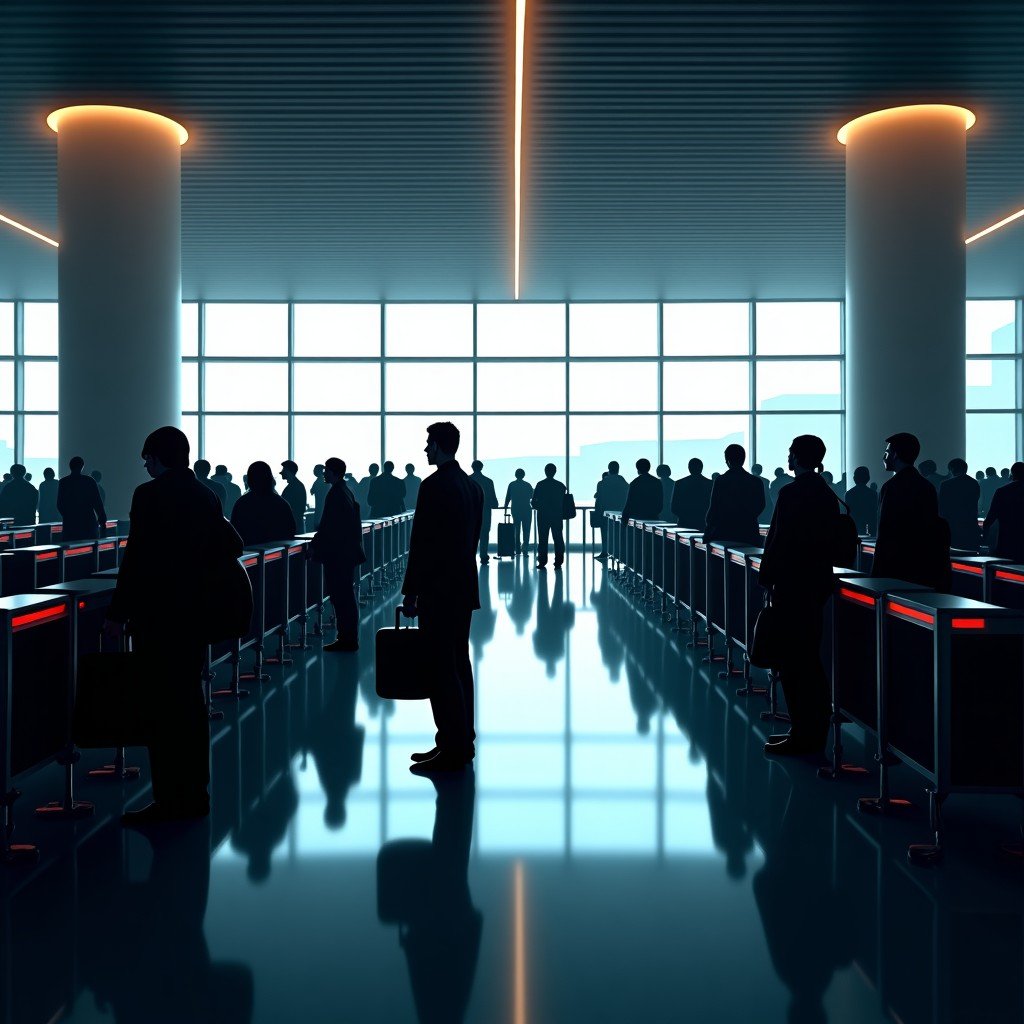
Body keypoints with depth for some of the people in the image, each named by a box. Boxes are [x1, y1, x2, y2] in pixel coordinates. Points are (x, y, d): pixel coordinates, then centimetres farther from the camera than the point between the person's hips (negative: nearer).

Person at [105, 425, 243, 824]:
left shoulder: (149, 495, -11)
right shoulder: (207, 497, 8)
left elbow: (136, 556, -16)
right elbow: (231, 546, 14)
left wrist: (117, 612, -12)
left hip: (156, 615, -7)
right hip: (195, 613, 7)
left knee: (161, 704, -3)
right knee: (190, 701, 13)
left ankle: (168, 800, -1)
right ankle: (194, 794, 19)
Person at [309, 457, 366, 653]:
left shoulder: (335, 494, -16)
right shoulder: (347, 491, 14)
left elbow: (327, 526, -19)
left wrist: (314, 545, -11)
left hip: (336, 554, -10)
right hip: (347, 552, 10)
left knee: (341, 597, -6)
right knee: (346, 597, 14)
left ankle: (347, 640, -4)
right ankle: (349, 638, 19)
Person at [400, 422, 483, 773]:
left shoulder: (433, 486, -15)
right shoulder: (472, 486, 12)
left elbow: (421, 543, -16)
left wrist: (410, 592, -12)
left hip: (439, 590, -9)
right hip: (464, 588, 9)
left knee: (442, 669, -6)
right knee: (458, 665, 14)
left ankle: (452, 749, -4)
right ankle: (461, 742, 20)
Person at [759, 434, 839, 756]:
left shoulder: (792, 493, -15)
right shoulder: (827, 493, 11)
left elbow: (780, 540, -16)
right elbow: (828, 538, 13)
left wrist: (768, 579, -8)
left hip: (792, 584, -9)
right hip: (817, 581, 9)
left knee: (792, 660, -3)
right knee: (809, 658, 14)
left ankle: (803, 735, 0)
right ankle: (813, 732, 21)